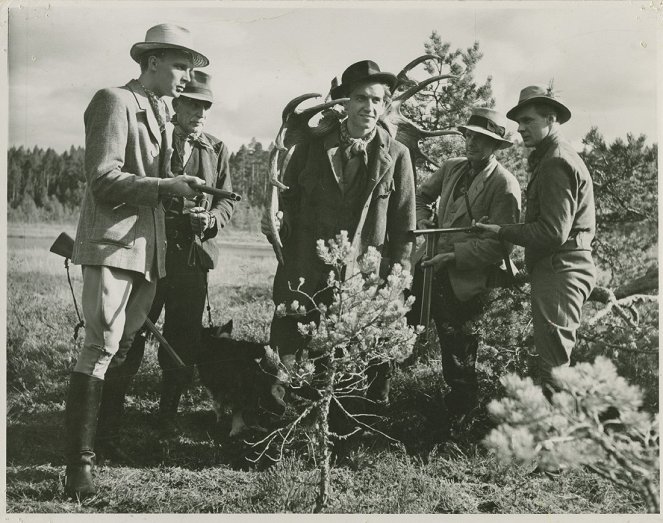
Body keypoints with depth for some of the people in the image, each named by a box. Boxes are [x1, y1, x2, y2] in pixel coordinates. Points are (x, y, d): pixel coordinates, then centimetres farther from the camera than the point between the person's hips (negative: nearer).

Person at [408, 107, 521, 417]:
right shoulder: (452, 168, 5)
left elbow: (498, 244, -19)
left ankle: (460, 409, 27)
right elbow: (422, 196, 22)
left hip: (467, 279, -6)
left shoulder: (504, 185, -15)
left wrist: (453, 256, -21)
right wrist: (423, 222, 2)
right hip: (436, 266, 6)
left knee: (458, 356, 8)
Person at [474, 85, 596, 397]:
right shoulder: (556, 157, 20)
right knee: (551, 359, 16)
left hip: (558, 270, -11)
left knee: (551, 363, -9)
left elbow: (553, 232, -20)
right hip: (560, 268, 11)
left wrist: (502, 231, -13)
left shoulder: (556, 162, -14)